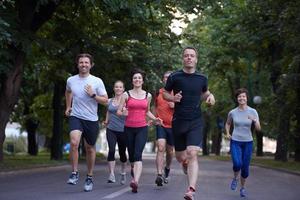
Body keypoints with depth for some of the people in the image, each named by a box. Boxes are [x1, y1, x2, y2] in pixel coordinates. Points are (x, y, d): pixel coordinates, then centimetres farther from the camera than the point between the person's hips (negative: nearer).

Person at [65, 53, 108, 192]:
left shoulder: (97, 81, -5)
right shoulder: (71, 80, 2)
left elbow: (105, 101, -4)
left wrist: (93, 95, -17)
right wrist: (68, 107, 21)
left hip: (91, 119, 0)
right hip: (75, 117, 0)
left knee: (90, 149, 10)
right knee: (74, 142, -24)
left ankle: (89, 178, 27)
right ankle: (74, 173, -10)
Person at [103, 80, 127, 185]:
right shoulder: (109, 101, 10)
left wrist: (125, 111, -27)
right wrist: (106, 121, 6)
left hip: (122, 130, -1)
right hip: (111, 130, 1)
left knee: (122, 152, 9)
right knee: (111, 150, -17)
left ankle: (123, 173, 33)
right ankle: (111, 175, -19)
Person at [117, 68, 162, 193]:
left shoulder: (148, 96, 9)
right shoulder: (126, 95, 3)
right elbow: (118, 111, 2)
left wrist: (154, 119, 7)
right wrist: (123, 113, -20)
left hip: (142, 128, -1)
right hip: (129, 128, 1)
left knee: (138, 155, -18)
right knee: (131, 155, 10)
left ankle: (135, 181, -32)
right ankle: (133, 169, 43)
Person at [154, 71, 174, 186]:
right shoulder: (158, 92, 8)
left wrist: (175, 106, -12)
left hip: (173, 126, 0)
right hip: (160, 125, 0)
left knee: (170, 151, 12)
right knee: (161, 148, -18)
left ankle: (167, 169, 40)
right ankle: (159, 175, -25)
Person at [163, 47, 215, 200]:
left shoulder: (201, 78, 5)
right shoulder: (174, 77, -1)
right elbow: (165, 93, 10)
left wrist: (210, 96, 2)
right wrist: (173, 98, -11)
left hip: (195, 122, 0)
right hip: (178, 122, 1)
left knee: (192, 154, -18)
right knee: (180, 157, 10)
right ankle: (185, 163, 49)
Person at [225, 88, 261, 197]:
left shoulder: (253, 111, -5)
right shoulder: (232, 112, -2)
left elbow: (258, 129, -8)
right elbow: (228, 124, 18)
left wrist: (254, 120, -27)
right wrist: (227, 133, 0)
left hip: (248, 143, 1)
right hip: (235, 142, -1)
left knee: (245, 168, 2)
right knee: (237, 164, -22)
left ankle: (242, 188, 28)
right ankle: (235, 178, 11)